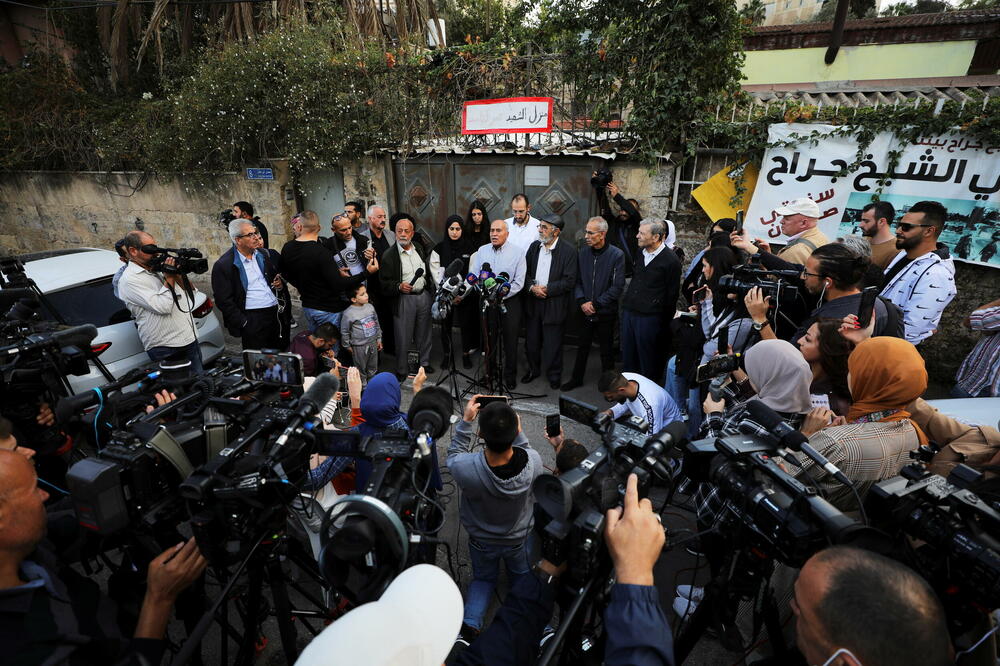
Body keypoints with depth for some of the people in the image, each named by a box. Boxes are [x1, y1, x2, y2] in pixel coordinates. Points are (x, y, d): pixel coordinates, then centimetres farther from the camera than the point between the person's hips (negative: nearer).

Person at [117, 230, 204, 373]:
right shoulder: (129, 279, -10)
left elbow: (191, 294, 14)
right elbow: (163, 307, -21)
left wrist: (177, 274, -2)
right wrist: (169, 277, -10)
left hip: (191, 339, 7)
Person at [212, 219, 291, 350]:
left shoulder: (266, 254, 9)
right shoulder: (223, 265, -7)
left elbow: (279, 275, 25)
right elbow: (223, 300, -8)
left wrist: (281, 284, 1)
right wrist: (244, 323, -12)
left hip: (279, 314, 5)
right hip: (252, 319, -5)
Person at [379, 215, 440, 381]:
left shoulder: (421, 249, 8)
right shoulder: (389, 255, -7)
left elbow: (431, 270, 22)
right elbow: (384, 282, -9)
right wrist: (399, 286, -24)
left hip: (424, 296, 4)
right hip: (404, 299, -4)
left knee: (424, 333, 16)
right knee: (403, 337, 2)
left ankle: (425, 362, 35)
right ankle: (401, 370, 18)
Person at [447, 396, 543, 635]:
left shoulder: (465, 468, -41)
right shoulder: (533, 461, -37)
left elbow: (455, 453, -15)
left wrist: (465, 420, -17)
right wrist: (517, 431, -13)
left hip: (482, 540, 0)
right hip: (519, 537, 1)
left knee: (483, 578, 30)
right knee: (523, 577, 31)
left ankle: (471, 622, 13)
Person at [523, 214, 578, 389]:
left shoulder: (568, 251, -10)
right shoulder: (534, 246, 6)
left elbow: (569, 281, -13)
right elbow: (525, 272, 9)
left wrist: (546, 289, -16)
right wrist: (532, 287, -10)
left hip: (554, 304, -5)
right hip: (533, 302, 5)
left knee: (552, 344, 6)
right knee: (532, 340, 15)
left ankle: (554, 375, 26)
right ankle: (533, 369, 36)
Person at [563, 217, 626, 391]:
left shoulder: (616, 255, -10)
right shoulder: (583, 253, 3)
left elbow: (617, 287, -12)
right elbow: (577, 280, 6)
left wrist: (596, 304, -14)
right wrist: (582, 301, -10)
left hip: (605, 312, -4)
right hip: (586, 311, 4)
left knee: (606, 350, 9)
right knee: (582, 346, 15)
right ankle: (577, 378, 30)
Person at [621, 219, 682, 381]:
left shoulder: (671, 260, -9)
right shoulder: (640, 254, 11)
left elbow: (672, 294, -6)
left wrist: (664, 321, -5)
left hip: (649, 317, -7)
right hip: (629, 312, 7)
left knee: (648, 363, 4)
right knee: (628, 357, 13)